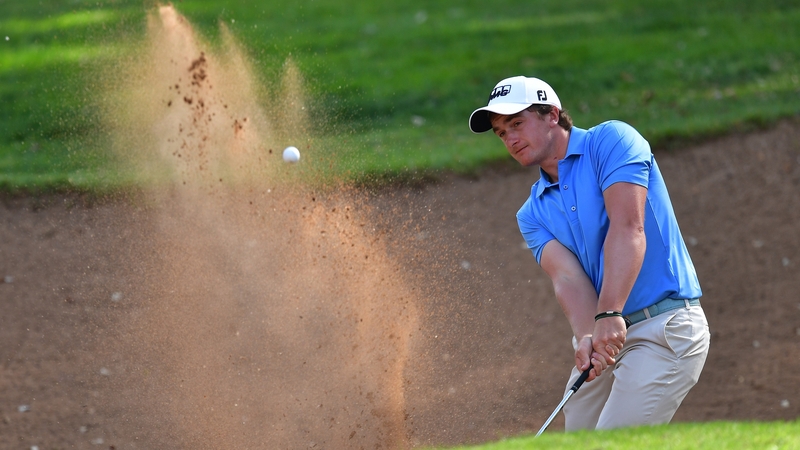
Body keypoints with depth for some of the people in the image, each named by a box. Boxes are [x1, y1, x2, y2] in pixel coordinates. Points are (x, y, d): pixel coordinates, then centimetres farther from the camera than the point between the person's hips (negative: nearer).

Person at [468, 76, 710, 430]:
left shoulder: (611, 141, -5)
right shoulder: (533, 214, 13)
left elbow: (628, 228, -19)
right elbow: (567, 277, -6)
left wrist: (609, 315, -31)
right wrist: (587, 337, -27)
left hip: (665, 325, -8)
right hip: (605, 341, 8)